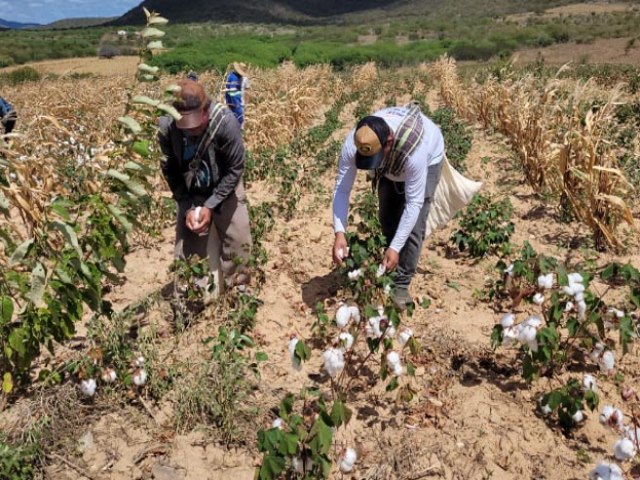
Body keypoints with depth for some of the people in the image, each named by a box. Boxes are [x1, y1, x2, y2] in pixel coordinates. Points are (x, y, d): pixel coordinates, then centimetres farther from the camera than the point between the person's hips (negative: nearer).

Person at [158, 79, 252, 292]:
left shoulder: (225, 122, -30)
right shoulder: (166, 126, -24)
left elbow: (235, 168, -19)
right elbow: (170, 171, -9)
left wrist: (210, 205, -21)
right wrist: (187, 207, -16)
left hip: (225, 190, -1)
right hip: (190, 195, 1)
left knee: (237, 242, 0)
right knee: (186, 247, 3)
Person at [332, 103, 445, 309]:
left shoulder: (413, 150, -47)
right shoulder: (352, 143, -37)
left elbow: (413, 203, -39)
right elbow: (342, 188, -29)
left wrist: (396, 247, -41)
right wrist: (339, 233, -39)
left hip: (428, 158, -4)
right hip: (390, 167, 4)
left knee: (413, 227, -13)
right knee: (387, 219, 7)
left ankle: (402, 284, 0)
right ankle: (390, 269, 30)